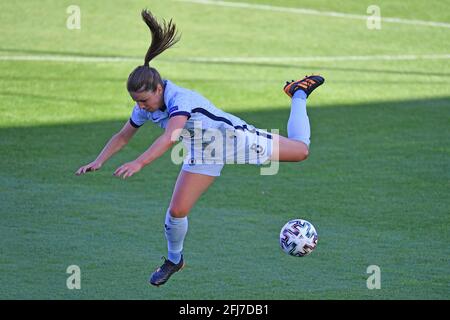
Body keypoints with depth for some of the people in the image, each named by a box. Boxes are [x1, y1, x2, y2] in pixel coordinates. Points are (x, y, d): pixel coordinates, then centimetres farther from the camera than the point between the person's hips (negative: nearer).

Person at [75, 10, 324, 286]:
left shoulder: (181, 100, -40)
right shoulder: (144, 109, -17)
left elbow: (170, 138, -56)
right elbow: (123, 137, 0)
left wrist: (139, 163, -67)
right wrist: (99, 161, -14)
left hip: (233, 136, -5)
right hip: (203, 154, 5)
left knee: (301, 151, 8)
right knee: (177, 210, -8)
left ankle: (298, 93, 33)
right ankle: (174, 260, 20)